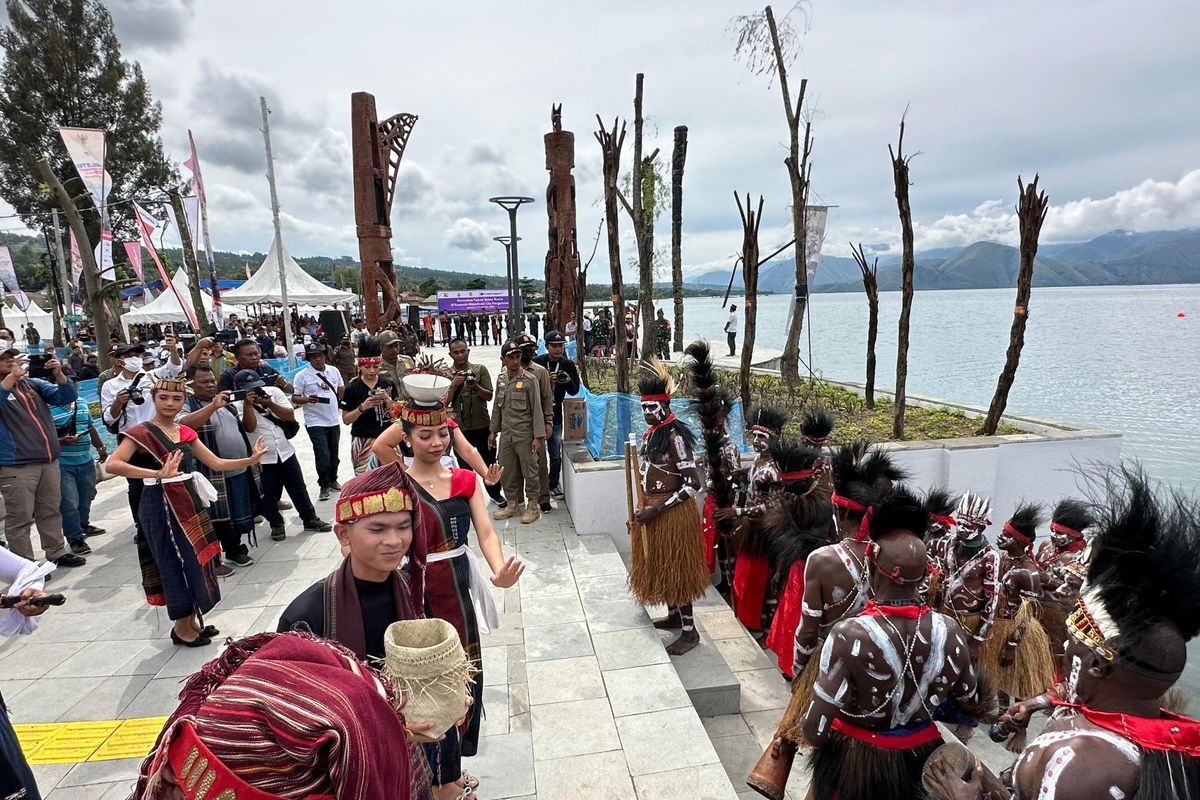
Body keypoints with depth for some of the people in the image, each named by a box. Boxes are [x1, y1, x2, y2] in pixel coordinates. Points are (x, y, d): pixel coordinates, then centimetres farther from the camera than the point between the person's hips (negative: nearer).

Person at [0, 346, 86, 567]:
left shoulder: (34, 383, 11)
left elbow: (66, 396, 4)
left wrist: (58, 374, -12)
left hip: (49, 460, 6)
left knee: (50, 511, 17)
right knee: (20, 518, 0)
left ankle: (57, 552, 29)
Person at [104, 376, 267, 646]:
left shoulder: (185, 432, 11)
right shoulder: (142, 432, -10)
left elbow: (216, 463, 13)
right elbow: (112, 465, -24)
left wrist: (250, 460, 1)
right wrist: (158, 474, -36)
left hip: (189, 501, 7)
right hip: (161, 506, -7)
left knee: (196, 559, 11)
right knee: (176, 563, 2)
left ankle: (192, 621, 26)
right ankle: (181, 627, 18)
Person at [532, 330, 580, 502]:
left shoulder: (568, 365, 2)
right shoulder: (536, 362, -6)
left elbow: (574, 391, 6)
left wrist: (569, 381, -15)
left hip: (556, 415, 2)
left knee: (556, 454, 8)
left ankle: (553, 485, 25)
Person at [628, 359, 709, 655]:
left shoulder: (675, 437, -20)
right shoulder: (649, 434, 6)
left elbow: (693, 484, -22)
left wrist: (658, 509, -22)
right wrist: (641, 510, 14)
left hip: (672, 513, -9)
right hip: (651, 510, 9)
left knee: (676, 569, 2)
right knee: (658, 566, 19)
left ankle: (690, 631, 16)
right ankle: (673, 616, 38)